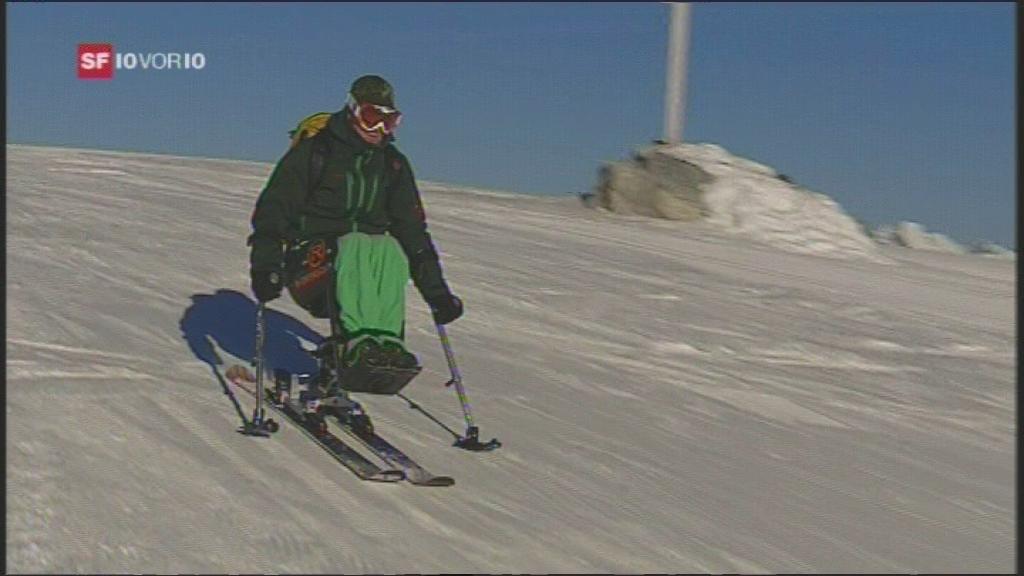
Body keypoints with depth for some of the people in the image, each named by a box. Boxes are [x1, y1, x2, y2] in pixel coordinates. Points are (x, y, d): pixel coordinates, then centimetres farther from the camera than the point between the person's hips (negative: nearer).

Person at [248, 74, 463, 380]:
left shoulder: (394, 164, 14)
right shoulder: (313, 151, -1)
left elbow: (413, 228, 16)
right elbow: (272, 210, -5)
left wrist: (437, 291, 10)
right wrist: (265, 266, -19)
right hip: (311, 259, -4)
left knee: (390, 248, -30)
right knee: (357, 245, -35)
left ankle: (388, 339, -43)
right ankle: (358, 339, -51)